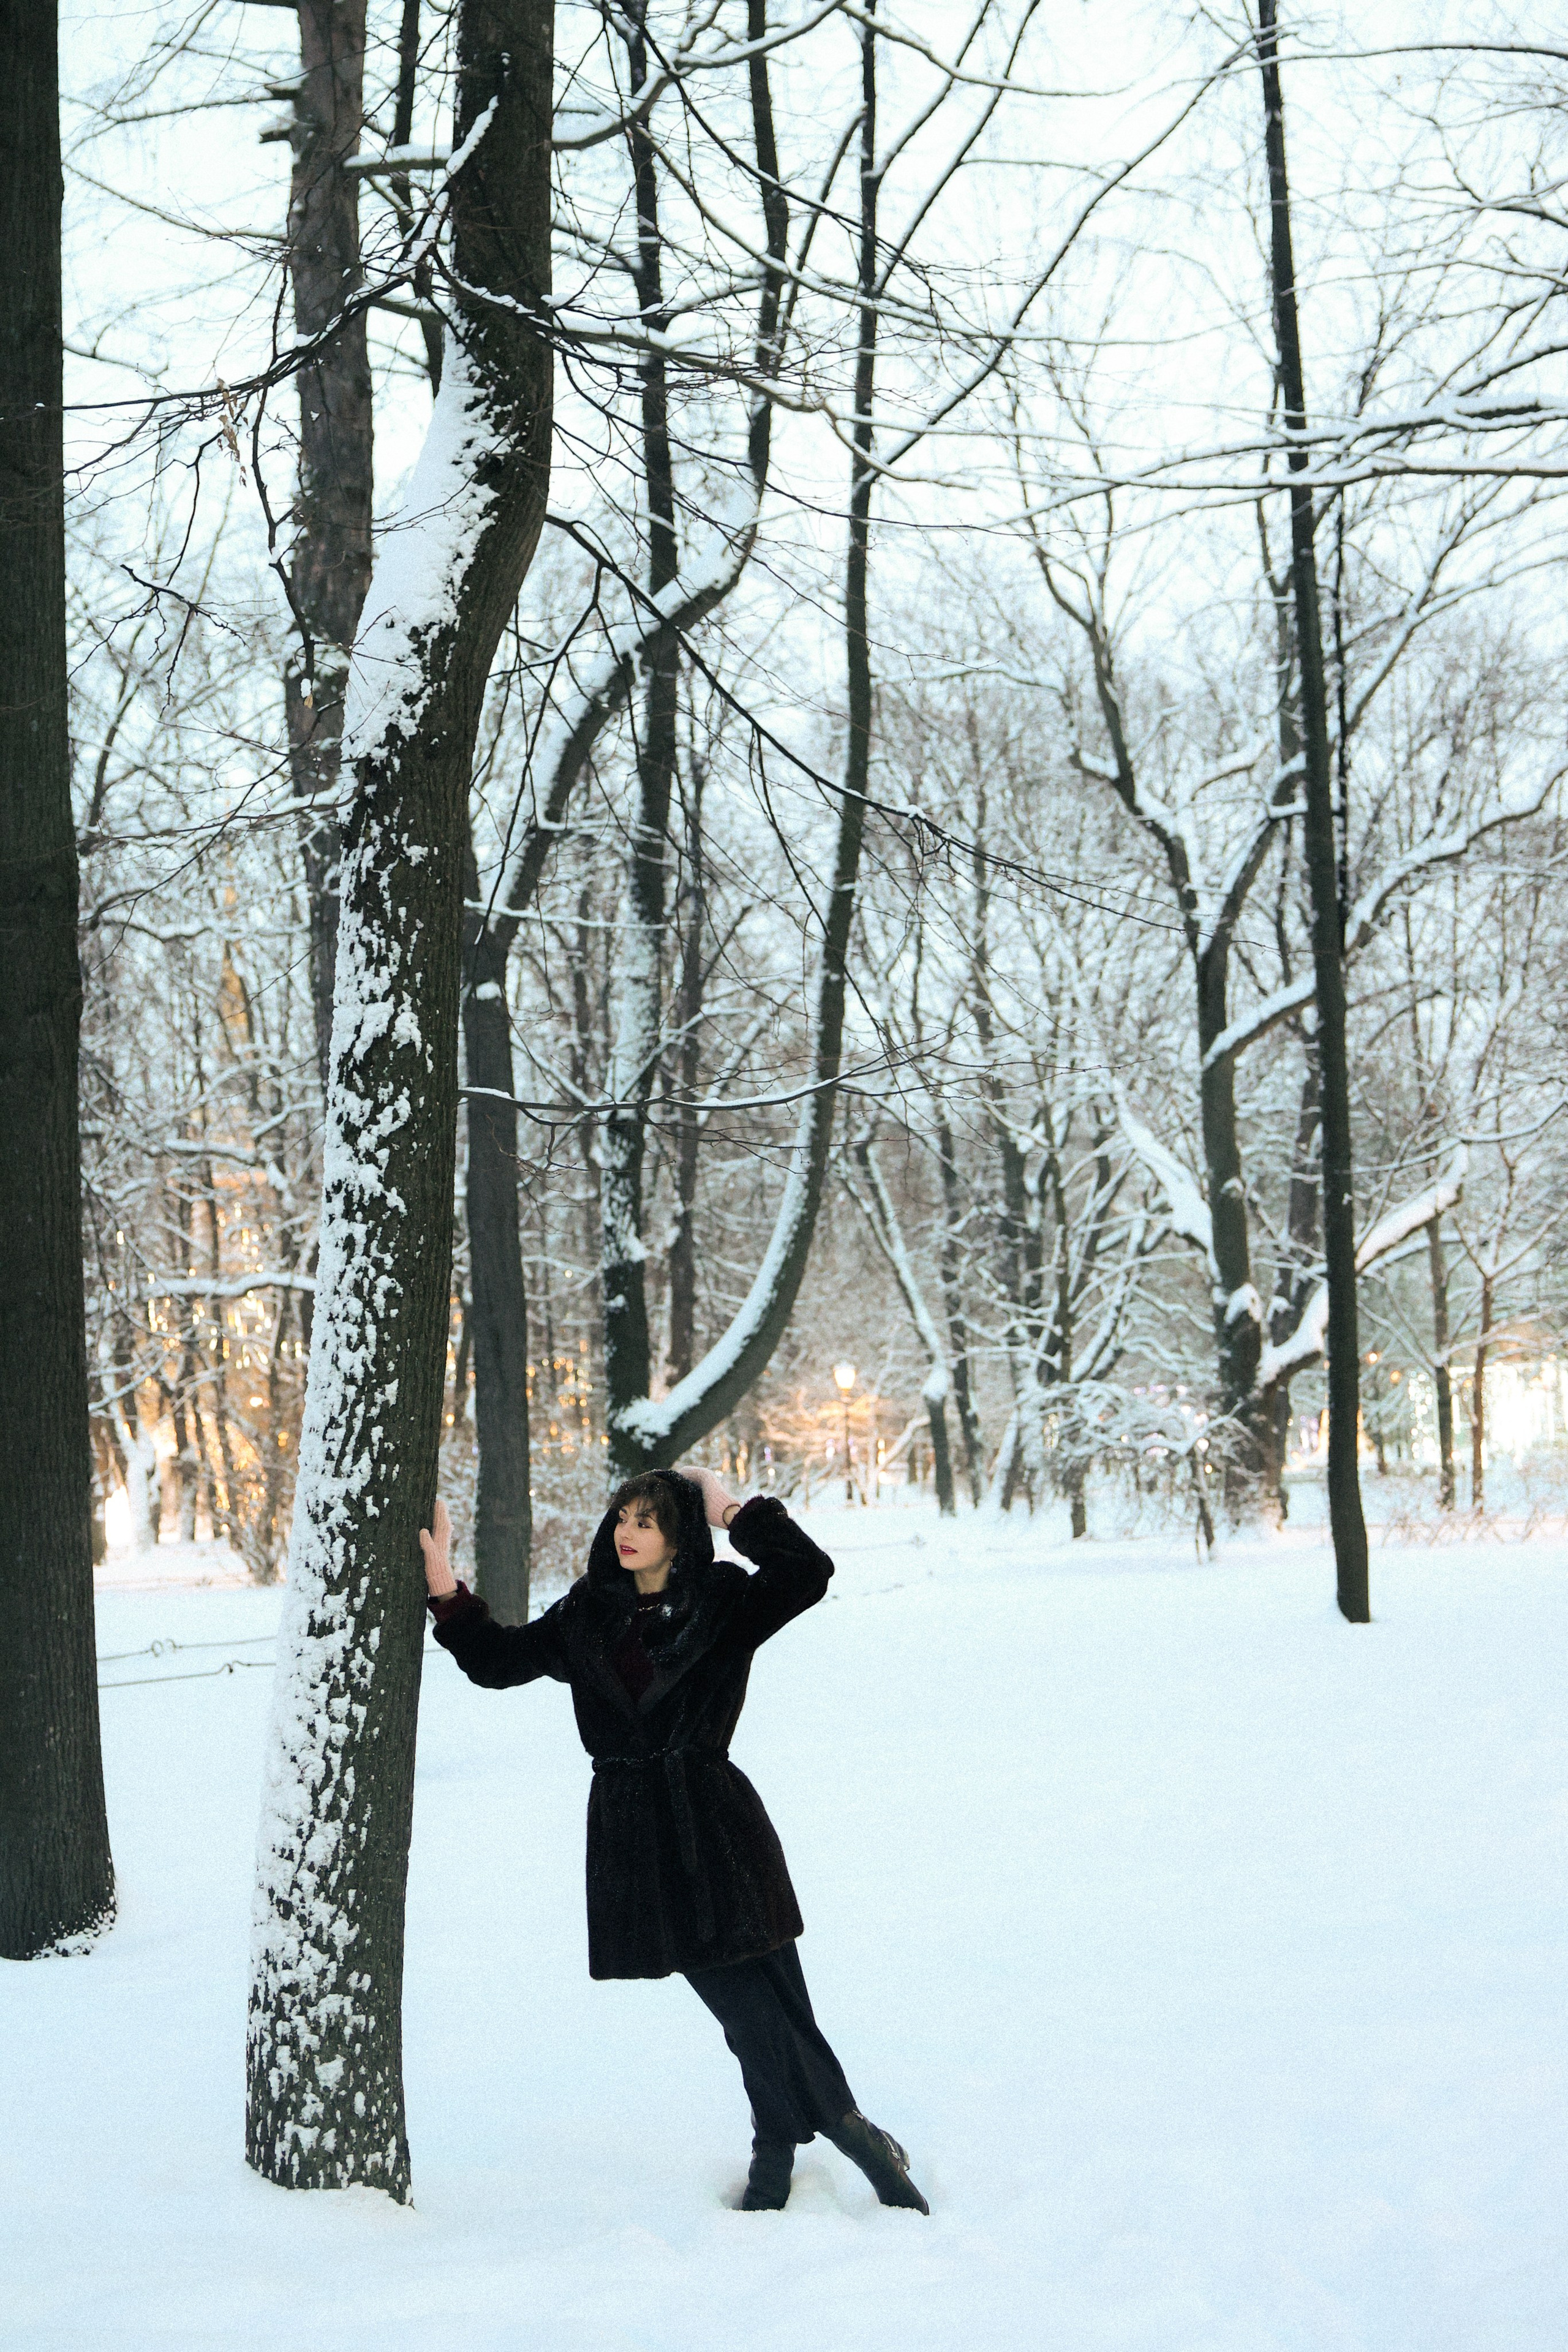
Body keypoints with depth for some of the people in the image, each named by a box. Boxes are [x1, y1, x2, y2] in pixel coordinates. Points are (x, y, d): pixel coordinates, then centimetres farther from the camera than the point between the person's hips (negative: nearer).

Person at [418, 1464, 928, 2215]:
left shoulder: (722, 1605, 0)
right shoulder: (586, 1616, 11)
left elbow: (808, 1572, -15)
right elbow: (498, 1661, 15)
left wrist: (733, 1511, -10)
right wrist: (445, 1586, 6)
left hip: (714, 1822, -3)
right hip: (632, 1836, 3)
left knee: (774, 2001, -9)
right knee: (743, 2006, -1)